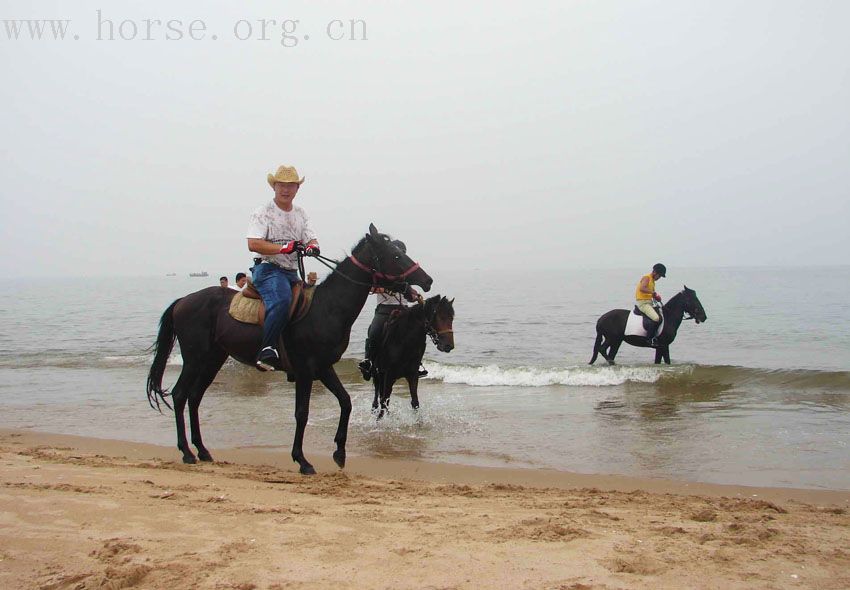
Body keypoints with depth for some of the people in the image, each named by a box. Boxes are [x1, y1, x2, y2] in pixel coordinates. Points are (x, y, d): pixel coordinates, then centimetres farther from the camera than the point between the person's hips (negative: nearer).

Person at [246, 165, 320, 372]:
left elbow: (312, 239, 12)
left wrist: (312, 247, -14)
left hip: (292, 272, 8)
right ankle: (267, 350, -34)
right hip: (268, 269, -7)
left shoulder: (300, 214, 19)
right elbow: (253, 244, -13)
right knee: (281, 301, -33)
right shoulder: (263, 212, -1)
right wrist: (284, 248, -23)